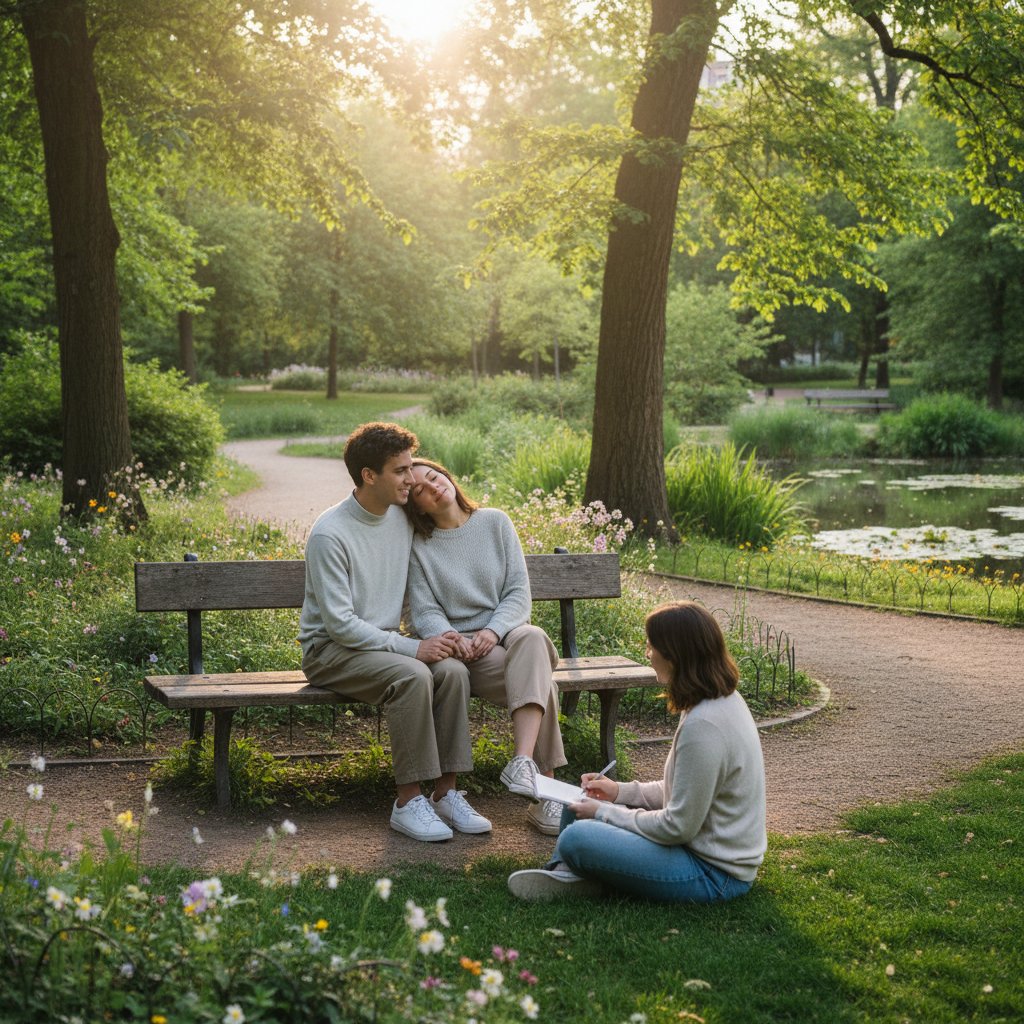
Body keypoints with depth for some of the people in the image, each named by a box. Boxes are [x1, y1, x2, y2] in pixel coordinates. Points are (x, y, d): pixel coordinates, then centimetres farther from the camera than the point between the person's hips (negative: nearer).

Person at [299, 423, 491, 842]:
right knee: (412, 675, -33)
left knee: (452, 671, -22)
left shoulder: (403, 520, 6)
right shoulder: (330, 533, -18)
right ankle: (408, 802, -26)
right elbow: (339, 623, -20)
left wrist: (435, 637, -5)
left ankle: (445, 793, -17)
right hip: (330, 650, -7)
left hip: (382, 641, 7)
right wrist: (411, 648, -23)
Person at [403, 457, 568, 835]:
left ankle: (523, 762, -49)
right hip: (462, 650, -2)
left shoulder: (495, 522, 9)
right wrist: (454, 638, -25)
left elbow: (519, 591, 4)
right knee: (540, 682, -32)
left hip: (507, 633, 2)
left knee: (532, 638, -38)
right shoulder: (418, 546, 4)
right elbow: (424, 613, -3)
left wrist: (492, 631, -15)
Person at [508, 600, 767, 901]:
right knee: (580, 800, 15)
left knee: (576, 839, -23)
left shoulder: (704, 726, -27)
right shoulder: (725, 700, 4)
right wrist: (621, 791, 7)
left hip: (714, 873, -10)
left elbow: (679, 826, -22)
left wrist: (605, 813, -11)